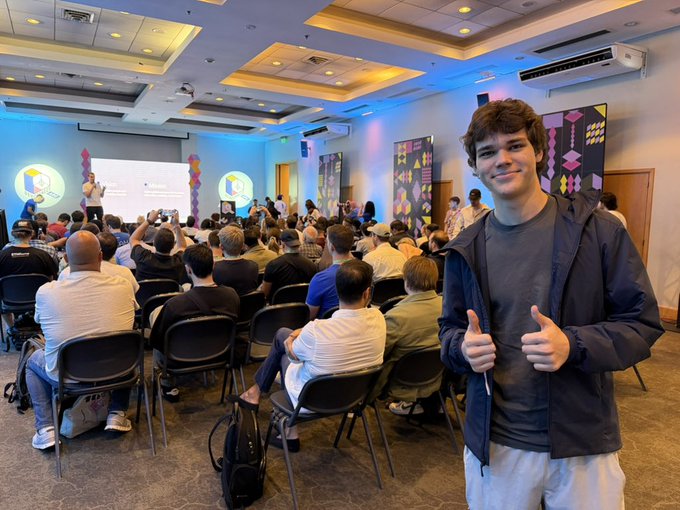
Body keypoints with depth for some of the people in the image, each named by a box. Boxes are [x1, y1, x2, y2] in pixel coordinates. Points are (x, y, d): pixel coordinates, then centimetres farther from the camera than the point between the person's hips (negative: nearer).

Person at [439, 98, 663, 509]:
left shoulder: (598, 230, -8)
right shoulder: (466, 250, 0)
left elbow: (643, 323, -6)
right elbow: (450, 326, 10)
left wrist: (573, 345, -24)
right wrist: (462, 347, -13)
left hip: (583, 444, -1)